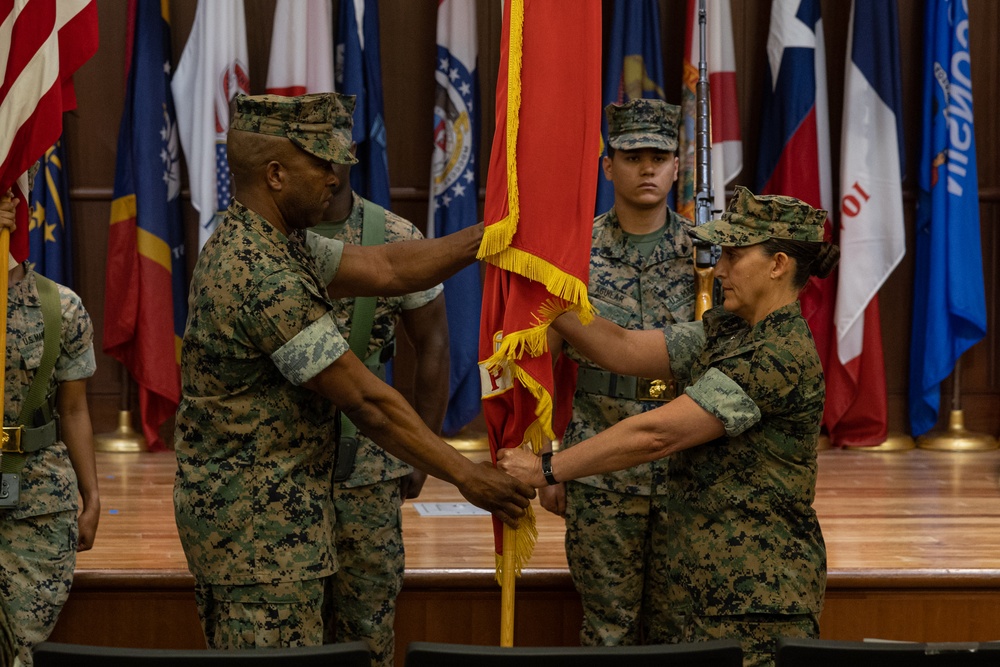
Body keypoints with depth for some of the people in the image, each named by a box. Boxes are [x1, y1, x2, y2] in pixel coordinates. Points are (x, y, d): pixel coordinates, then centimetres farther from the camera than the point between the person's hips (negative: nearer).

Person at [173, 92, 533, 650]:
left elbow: (385, 268, 8)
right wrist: (465, 476, -14)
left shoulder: (261, 242, 9)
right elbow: (366, 401, -21)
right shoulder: (265, 278, -24)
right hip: (262, 525, -11)